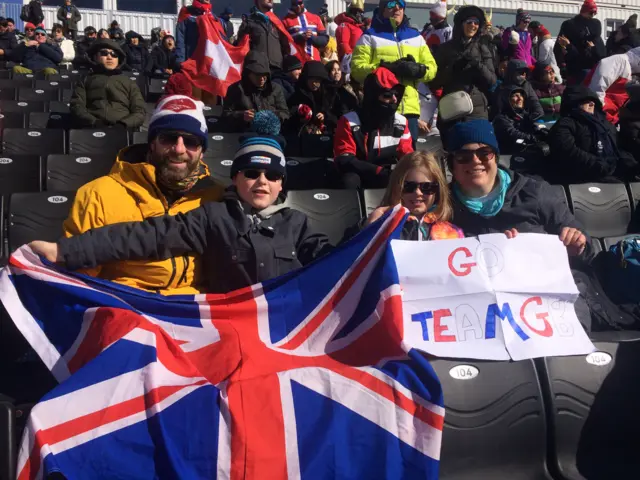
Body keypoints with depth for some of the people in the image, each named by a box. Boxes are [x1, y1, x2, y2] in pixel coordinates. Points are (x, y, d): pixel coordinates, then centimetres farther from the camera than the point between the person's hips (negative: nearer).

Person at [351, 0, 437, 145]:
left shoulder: (415, 36, 18)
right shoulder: (370, 36, 5)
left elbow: (431, 68, 14)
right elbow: (357, 69, -7)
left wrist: (418, 70, -10)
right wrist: (387, 68, -17)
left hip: (409, 108, 4)